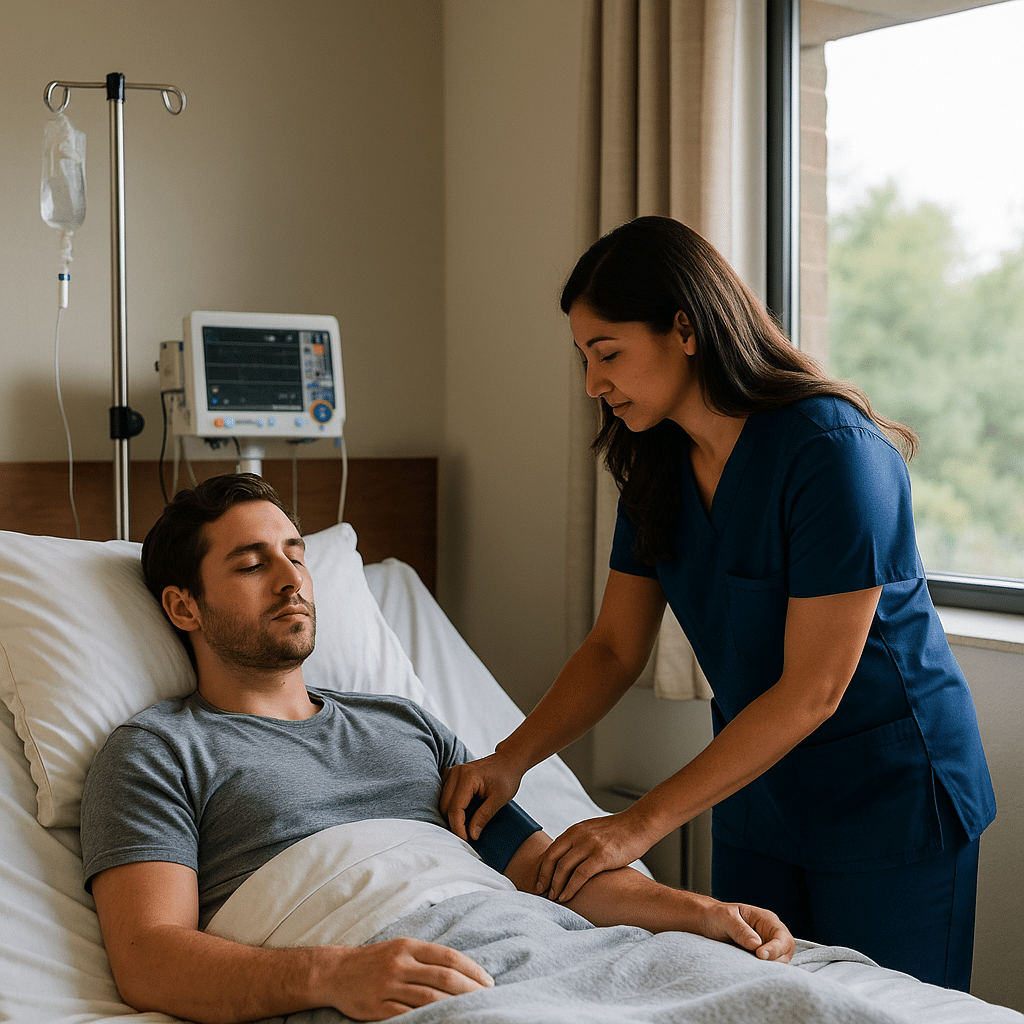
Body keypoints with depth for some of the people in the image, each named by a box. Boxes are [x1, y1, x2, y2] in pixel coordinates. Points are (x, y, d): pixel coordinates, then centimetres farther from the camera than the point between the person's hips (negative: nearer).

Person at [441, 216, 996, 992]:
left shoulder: (833, 450, -25)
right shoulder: (657, 468, -1)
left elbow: (813, 689, -26)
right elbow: (614, 650, 2)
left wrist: (643, 822, -26)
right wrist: (510, 760, -14)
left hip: (889, 796, -7)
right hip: (757, 790, 7)